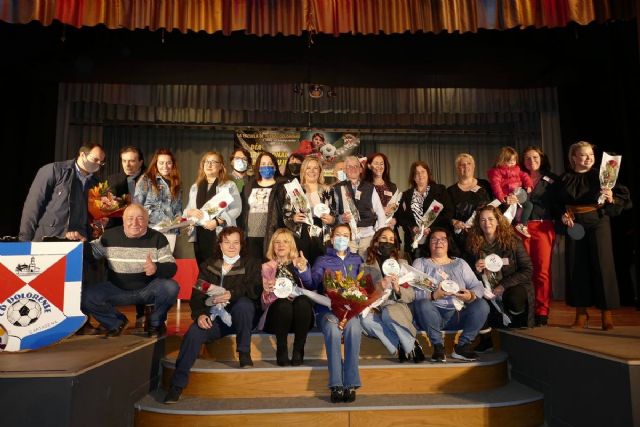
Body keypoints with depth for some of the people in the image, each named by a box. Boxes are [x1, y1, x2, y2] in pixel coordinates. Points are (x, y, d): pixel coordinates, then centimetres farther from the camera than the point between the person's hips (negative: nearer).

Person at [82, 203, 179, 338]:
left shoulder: (157, 238, -7)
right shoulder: (110, 236, -4)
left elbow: (172, 267, -12)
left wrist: (157, 268, -35)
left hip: (149, 289, -1)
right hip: (117, 290, 2)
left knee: (171, 287, -31)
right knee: (87, 297, -21)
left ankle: (156, 322, 2)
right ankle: (117, 322, 10)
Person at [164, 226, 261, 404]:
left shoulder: (251, 264, 9)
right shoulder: (208, 265, 15)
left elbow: (255, 289, -8)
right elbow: (197, 293, 5)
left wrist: (232, 294, -25)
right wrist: (200, 314, -16)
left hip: (239, 316, -2)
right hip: (213, 317, 2)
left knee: (243, 303, -34)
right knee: (193, 334, -26)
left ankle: (244, 352, -17)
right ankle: (177, 385, -19)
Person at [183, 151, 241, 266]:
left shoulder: (229, 185, 2)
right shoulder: (195, 187, 19)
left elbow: (236, 208, -6)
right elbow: (187, 209, 19)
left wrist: (218, 221, -18)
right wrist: (190, 212, -6)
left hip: (221, 235, -4)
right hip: (199, 236, 5)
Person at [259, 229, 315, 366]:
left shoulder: (299, 263, 18)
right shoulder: (266, 267, 16)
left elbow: (310, 287, 0)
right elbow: (264, 300, 7)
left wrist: (303, 270, -16)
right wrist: (266, 292, -15)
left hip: (301, 309, 1)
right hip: (277, 310, -1)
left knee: (302, 301, -33)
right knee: (284, 303, -35)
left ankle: (298, 350, -22)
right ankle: (281, 350, -19)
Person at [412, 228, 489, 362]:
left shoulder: (460, 263, 18)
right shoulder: (420, 263, 9)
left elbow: (478, 286, 6)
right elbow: (413, 291, -7)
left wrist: (471, 296, -18)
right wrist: (433, 295, -25)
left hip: (457, 316, 3)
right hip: (433, 316, -2)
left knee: (482, 305, -21)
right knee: (423, 304, -33)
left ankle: (463, 345, -11)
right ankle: (438, 345, -17)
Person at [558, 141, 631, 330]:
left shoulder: (600, 175, 0)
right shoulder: (565, 179, 6)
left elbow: (623, 195, -4)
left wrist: (611, 199, -23)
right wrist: (562, 214, -4)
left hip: (598, 223, -2)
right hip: (574, 225, 2)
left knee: (602, 265, -4)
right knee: (577, 267, 4)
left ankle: (607, 314, 7)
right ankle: (581, 313, 14)